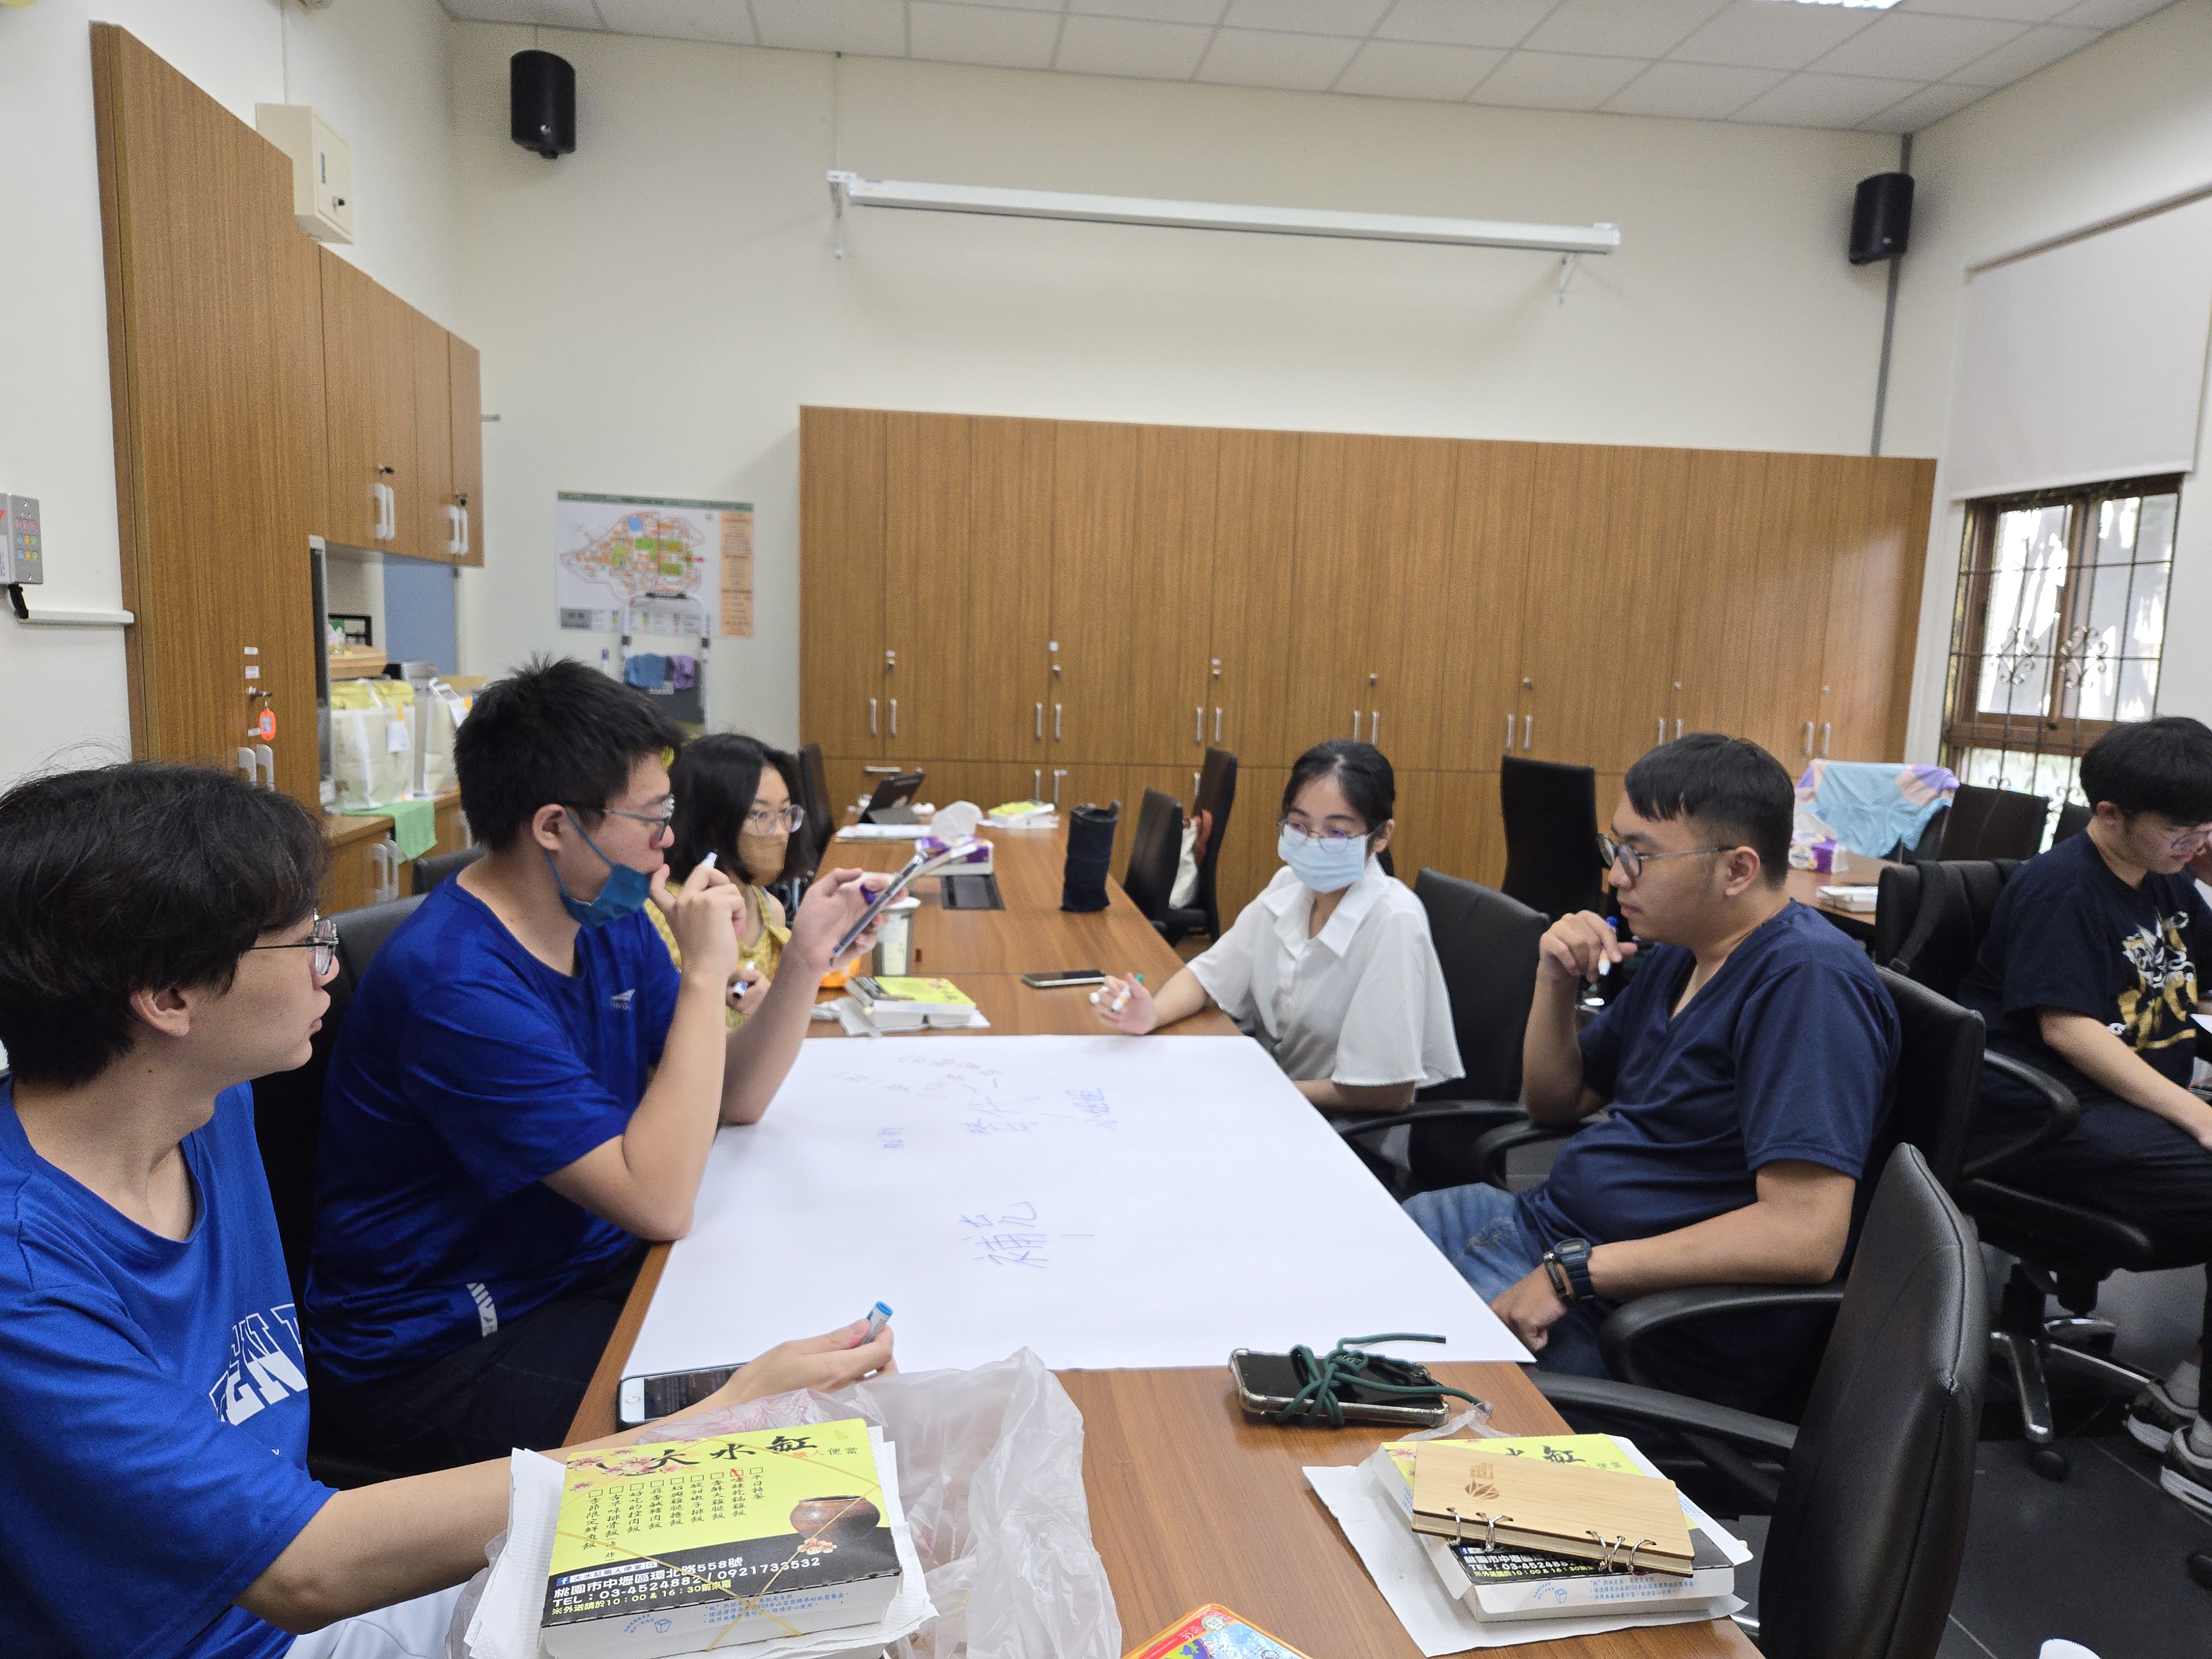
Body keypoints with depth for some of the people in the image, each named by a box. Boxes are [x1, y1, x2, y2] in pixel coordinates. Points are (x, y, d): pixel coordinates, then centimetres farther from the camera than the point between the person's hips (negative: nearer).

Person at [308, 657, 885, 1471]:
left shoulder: (610, 921, 1)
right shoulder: (456, 985, -27)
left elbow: (733, 1101, 5)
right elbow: (659, 1203, -30)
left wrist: (805, 959, -9)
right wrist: (705, 975, -26)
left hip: (588, 1272, 8)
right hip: (441, 1354, -8)